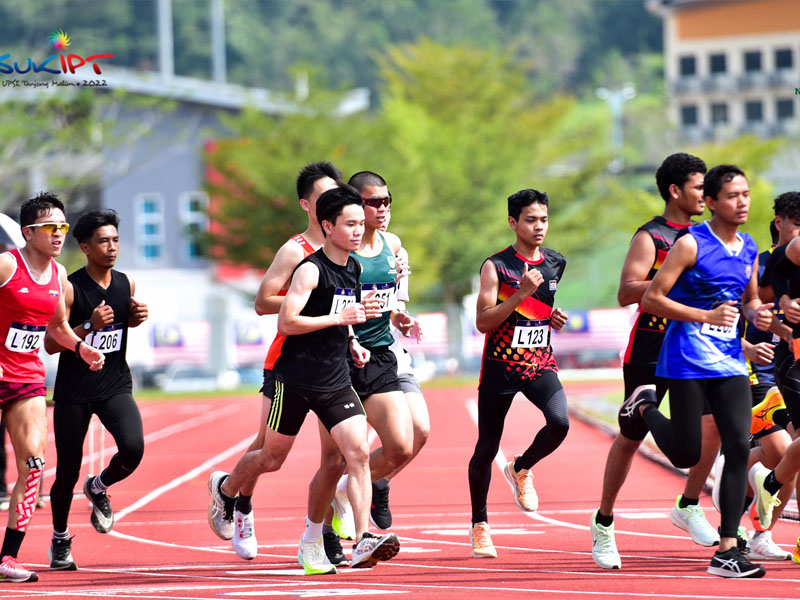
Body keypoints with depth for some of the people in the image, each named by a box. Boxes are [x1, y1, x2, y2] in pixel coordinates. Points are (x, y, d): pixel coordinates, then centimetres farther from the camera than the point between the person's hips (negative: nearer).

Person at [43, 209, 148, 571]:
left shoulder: (125, 284, 3)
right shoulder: (70, 289, -12)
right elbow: (51, 344, -13)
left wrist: (137, 317, 1)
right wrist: (89, 326, -25)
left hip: (115, 385, 3)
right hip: (73, 391, -3)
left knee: (133, 448, -22)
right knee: (68, 470, 4)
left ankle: (98, 489, 12)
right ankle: (60, 540, 28)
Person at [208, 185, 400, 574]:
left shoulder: (353, 268, 9)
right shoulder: (310, 269, -15)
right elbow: (286, 323, -21)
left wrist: (352, 343, 11)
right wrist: (338, 318, -24)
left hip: (335, 381, 5)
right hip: (296, 380, -5)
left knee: (358, 452, -13)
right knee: (272, 458, 10)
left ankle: (364, 541, -20)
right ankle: (223, 488, 41)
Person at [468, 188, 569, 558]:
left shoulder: (555, 264, 7)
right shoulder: (496, 266, -9)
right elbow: (483, 322, -16)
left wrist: (552, 318, 6)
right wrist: (520, 293, -24)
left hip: (540, 363, 3)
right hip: (500, 365, -3)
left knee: (560, 422, -23)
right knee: (487, 447, 5)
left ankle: (521, 469, 8)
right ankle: (479, 525, 22)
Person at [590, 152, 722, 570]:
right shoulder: (650, 237, -11)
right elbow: (626, 293, -21)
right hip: (650, 348, -5)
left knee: (713, 419, -16)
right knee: (631, 437, 4)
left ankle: (688, 506, -2)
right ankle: (603, 521, 19)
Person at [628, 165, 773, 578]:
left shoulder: (749, 250, 9)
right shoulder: (691, 244, -11)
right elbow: (651, 299, -12)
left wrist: (757, 314, 1)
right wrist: (706, 316, -20)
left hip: (729, 362, 5)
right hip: (687, 361, -5)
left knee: (739, 446, -8)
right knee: (686, 455, -1)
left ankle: (726, 552, -6)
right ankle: (645, 409, 32)